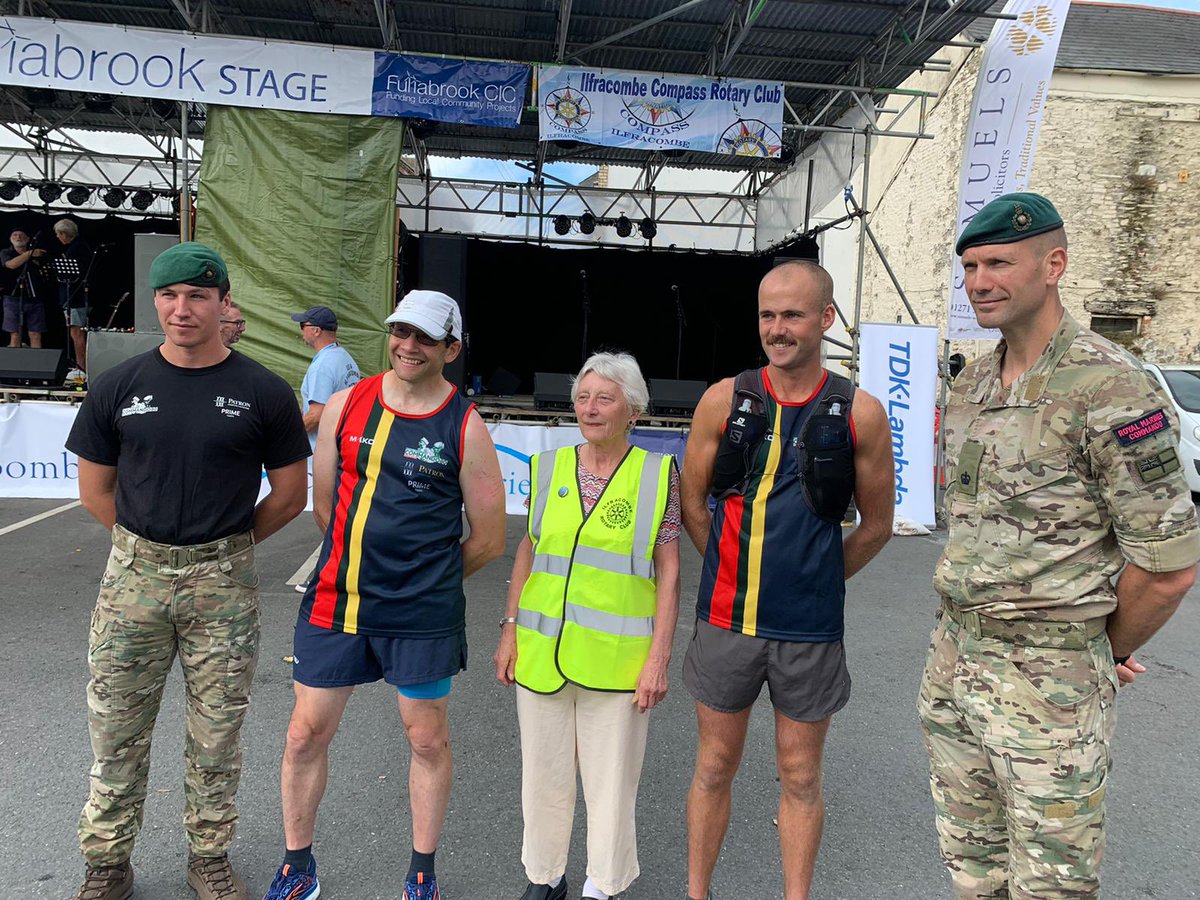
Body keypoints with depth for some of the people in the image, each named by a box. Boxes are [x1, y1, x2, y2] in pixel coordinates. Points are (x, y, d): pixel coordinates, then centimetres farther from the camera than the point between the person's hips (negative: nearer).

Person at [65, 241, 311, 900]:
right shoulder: (118, 388, 1)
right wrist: (149, 545, 8)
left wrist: (225, 545, 7)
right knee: (116, 734, 12)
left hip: (222, 583, -1)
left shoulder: (263, 394, -4)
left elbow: (290, 495, 2)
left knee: (215, 735, 11)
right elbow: (95, 491, 10)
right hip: (133, 575, 2)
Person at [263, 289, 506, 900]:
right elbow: (323, 503, 12)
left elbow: (487, 539, -1)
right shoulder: (346, 405, 2)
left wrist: (425, 579, 7)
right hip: (335, 599, 3)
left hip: (423, 617, -2)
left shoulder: (466, 428, -7)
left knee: (427, 740, 12)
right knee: (306, 734, 11)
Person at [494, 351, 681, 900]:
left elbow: (668, 573, -4)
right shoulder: (548, 468, 4)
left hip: (616, 658, -3)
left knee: (611, 777, 10)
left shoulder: (657, 475, -4)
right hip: (541, 651, 3)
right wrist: (510, 631, 8)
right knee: (544, 772, 15)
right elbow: (528, 553, 11)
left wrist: (659, 658, -7)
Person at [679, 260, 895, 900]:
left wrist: (813, 579, 7)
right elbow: (692, 502, 6)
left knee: (800, 777, 15)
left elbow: (876, 525, 5)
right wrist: (742, 568, 7)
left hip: (809, 631, 0)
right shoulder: (724, 400, -3)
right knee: (714, 768, 15)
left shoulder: (860, 414, -5)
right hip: (725, 620, 1)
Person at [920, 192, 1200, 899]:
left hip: (1048, 682, -7)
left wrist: (1109, 652, 0)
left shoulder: (1110, 389, -17)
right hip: (952, 658, 7)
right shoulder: (972, 383, 7)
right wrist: (965, 632, 12)